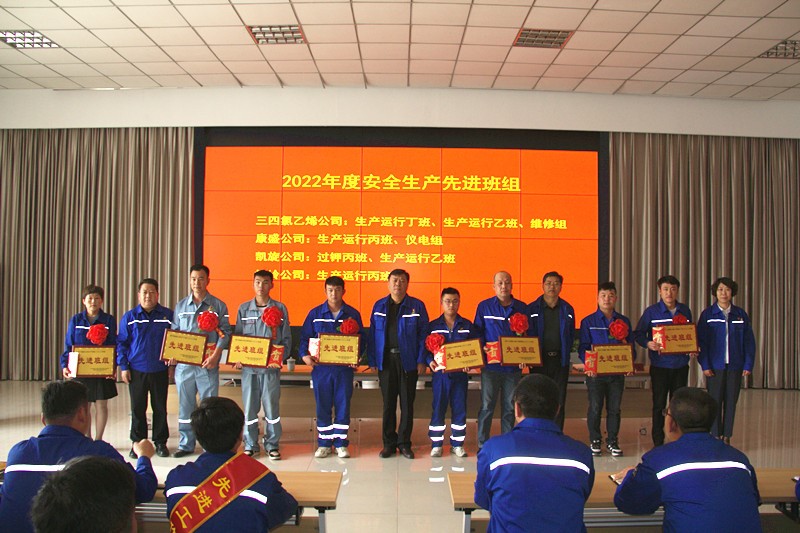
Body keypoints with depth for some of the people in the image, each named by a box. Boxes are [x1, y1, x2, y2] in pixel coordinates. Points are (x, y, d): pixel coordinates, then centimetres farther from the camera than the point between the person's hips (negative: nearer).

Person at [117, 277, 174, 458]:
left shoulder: (168, 315, 1)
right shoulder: (129, 317, 3)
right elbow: (121, 343, 5)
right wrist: (123, 366, -2)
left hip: (160, 370, 0)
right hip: (136, 370, 1)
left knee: (160, 408, 7)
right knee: (137, 409, 8)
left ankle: (160, 442, 19)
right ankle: (137, 443, 21)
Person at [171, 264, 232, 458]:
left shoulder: (218, 305, 2)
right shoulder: (181, 306, 12)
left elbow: (224, 333, -2)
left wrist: (216, 355, -15)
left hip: (207, 364, -3)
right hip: (183, 363, 3)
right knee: (185, 405, 10)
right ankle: (186, 445, 21)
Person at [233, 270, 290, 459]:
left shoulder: (280, 308, 4)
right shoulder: (244, 308, 8)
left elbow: (286, 339, 5)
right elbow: (237, 336, 10)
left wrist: (280, 356, -11)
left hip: (271, 366, -1)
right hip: (248, 366, 1)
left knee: (272, 406, 2)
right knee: (249, 406, 6)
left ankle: (272, 445, 14)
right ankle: (250, 445, 18)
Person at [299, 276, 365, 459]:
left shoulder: (353, 314, 4)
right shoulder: (315, 313, 4)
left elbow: (362, 338, 4)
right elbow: (305, 337, 6)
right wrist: (304, 355, -10)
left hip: (344, 368, 0)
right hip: (321, 367, 1)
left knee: (343, 406, 4)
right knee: (322, 406, 7)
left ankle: (341, 443, 15)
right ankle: (324, 443, 18)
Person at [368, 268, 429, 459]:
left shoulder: (417, 306, 0)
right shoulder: (379, 306, 7)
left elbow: (423, 334, -2)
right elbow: (373, 334, 6)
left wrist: (421, 360, -8)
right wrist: (373, 361, -1)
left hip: (408, 361, -1)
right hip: (386, 359, 2)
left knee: (407, 403, 6)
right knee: (388, 403, 9)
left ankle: (404, 443, 17)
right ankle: (389, 443, 19)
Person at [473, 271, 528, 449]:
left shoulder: (522, 308, 7)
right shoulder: (484, 306, 3)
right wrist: (483, 350, -13)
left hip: (514, 366, 2)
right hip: (490, 365, -2)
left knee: (510, 407, 10)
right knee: (486, 407, 0)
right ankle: (482, 445, 10)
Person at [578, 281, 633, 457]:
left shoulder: (624, 321, 9)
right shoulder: (588, 322, 2)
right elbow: (583, 347, -2)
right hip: (595, 372, -2)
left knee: (614, 408, 7)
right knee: (595, 407, 4)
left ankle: (612, 441, 20)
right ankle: (595, 441, 17)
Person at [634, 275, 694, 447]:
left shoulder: (685, 310, 6)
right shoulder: (651, 311, -4)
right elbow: (638, 334, -3)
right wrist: (648, 343, -22)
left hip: (680, 365, 3)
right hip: (660, 365, -3)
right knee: (659, 405, 4)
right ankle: (658, 442, 14)